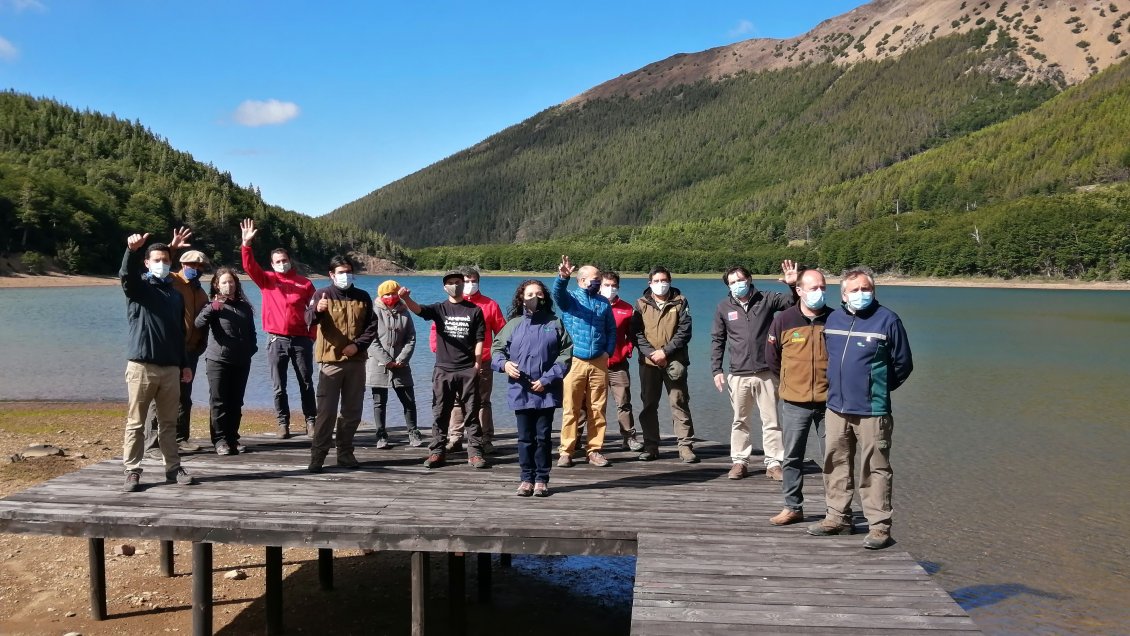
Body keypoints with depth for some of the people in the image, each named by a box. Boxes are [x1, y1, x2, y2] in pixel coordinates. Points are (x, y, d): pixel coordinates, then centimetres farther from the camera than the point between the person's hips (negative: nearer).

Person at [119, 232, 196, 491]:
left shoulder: (175, 294, 15)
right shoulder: (138, 286, 2)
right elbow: (126, 274, -23)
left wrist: (184, 364, 16)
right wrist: (132, 250, -43)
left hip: (171, 367, 4)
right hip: (142, 365, -4)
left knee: (169, 422, 10)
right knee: (136, 422, 0)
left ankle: (173, 469, 16)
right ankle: (132, 472, 5)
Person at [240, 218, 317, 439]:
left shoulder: (304, 283, 7)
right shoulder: (267, 280, 7)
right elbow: (250, 267, -8)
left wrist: (313, 335, 0)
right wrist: (246, 244, -21)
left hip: (301, 339, 0)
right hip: (277, 340, 0)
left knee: (306, 383, 6)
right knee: (279, 386, 4)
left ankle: (310, 421, 15)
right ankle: (283, 423, 13)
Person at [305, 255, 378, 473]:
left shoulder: (363, 297, 9)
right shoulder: (322, 295, -1)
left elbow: (372, 327, 8)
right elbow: (309, 320, -17)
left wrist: (358, 345, -9)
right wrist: (317, 310, -41)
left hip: (356, 361, 4)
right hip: (330, 361, -4)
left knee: (353, 411, 8)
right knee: (326, 411, -6)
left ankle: (345, 453, 19)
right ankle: (317, 456, 0)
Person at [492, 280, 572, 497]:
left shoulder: (555, 323, 3)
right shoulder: (514, 324, 7)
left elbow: (566, 353, -3)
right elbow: (496, 348, 11)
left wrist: (547, 379, -10)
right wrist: (504, 363, -11)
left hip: (546, 392, -1)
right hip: (520, 391, 1)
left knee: (543, 437, 4)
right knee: (525, 437, 7)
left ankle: (541, 479, 13)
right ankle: (527, 479, 16)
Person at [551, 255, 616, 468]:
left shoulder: (604, 302, 15)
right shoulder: (570, 297, 4)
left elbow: (611, 330, 17)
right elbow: (557, 293, -19)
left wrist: (608, 351, 2)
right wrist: (563, 277, -40)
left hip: (599, 363, 3)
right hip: (574, 361, -3)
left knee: (597, 409, 5)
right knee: (571, 408, -2)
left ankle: (594, 451, 13)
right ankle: (566, 451, 4)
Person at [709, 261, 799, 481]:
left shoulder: (766, 299, 1)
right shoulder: (724, 307, 4)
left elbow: (793, 303, -3)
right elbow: (717, 340, 8)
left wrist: (794, 286, -23)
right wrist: (716, 370, 3)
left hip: (765, 373, -1)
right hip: (738, 375, 1)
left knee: (771, 420, 4)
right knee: (740, 421, 10)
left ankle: (774, 464, 12)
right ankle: (739, 461, 20)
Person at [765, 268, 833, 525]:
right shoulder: (783, 321, -2)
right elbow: (772, 358, 11)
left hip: (828, 401, -1)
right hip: (794, 403, 1)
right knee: (792, 457, 8)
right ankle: (793, 507, 19)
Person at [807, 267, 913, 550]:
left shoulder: (887, 320, -5)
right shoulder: (833, 319, 10)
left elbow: (903, 364, 3)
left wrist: (879, 388, 8)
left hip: (872, 411, -5)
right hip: (836, 408, 5)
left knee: (875, 469, -2)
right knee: (836, 464, 12)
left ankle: (879, 526, 5)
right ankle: (838, 516, 24)